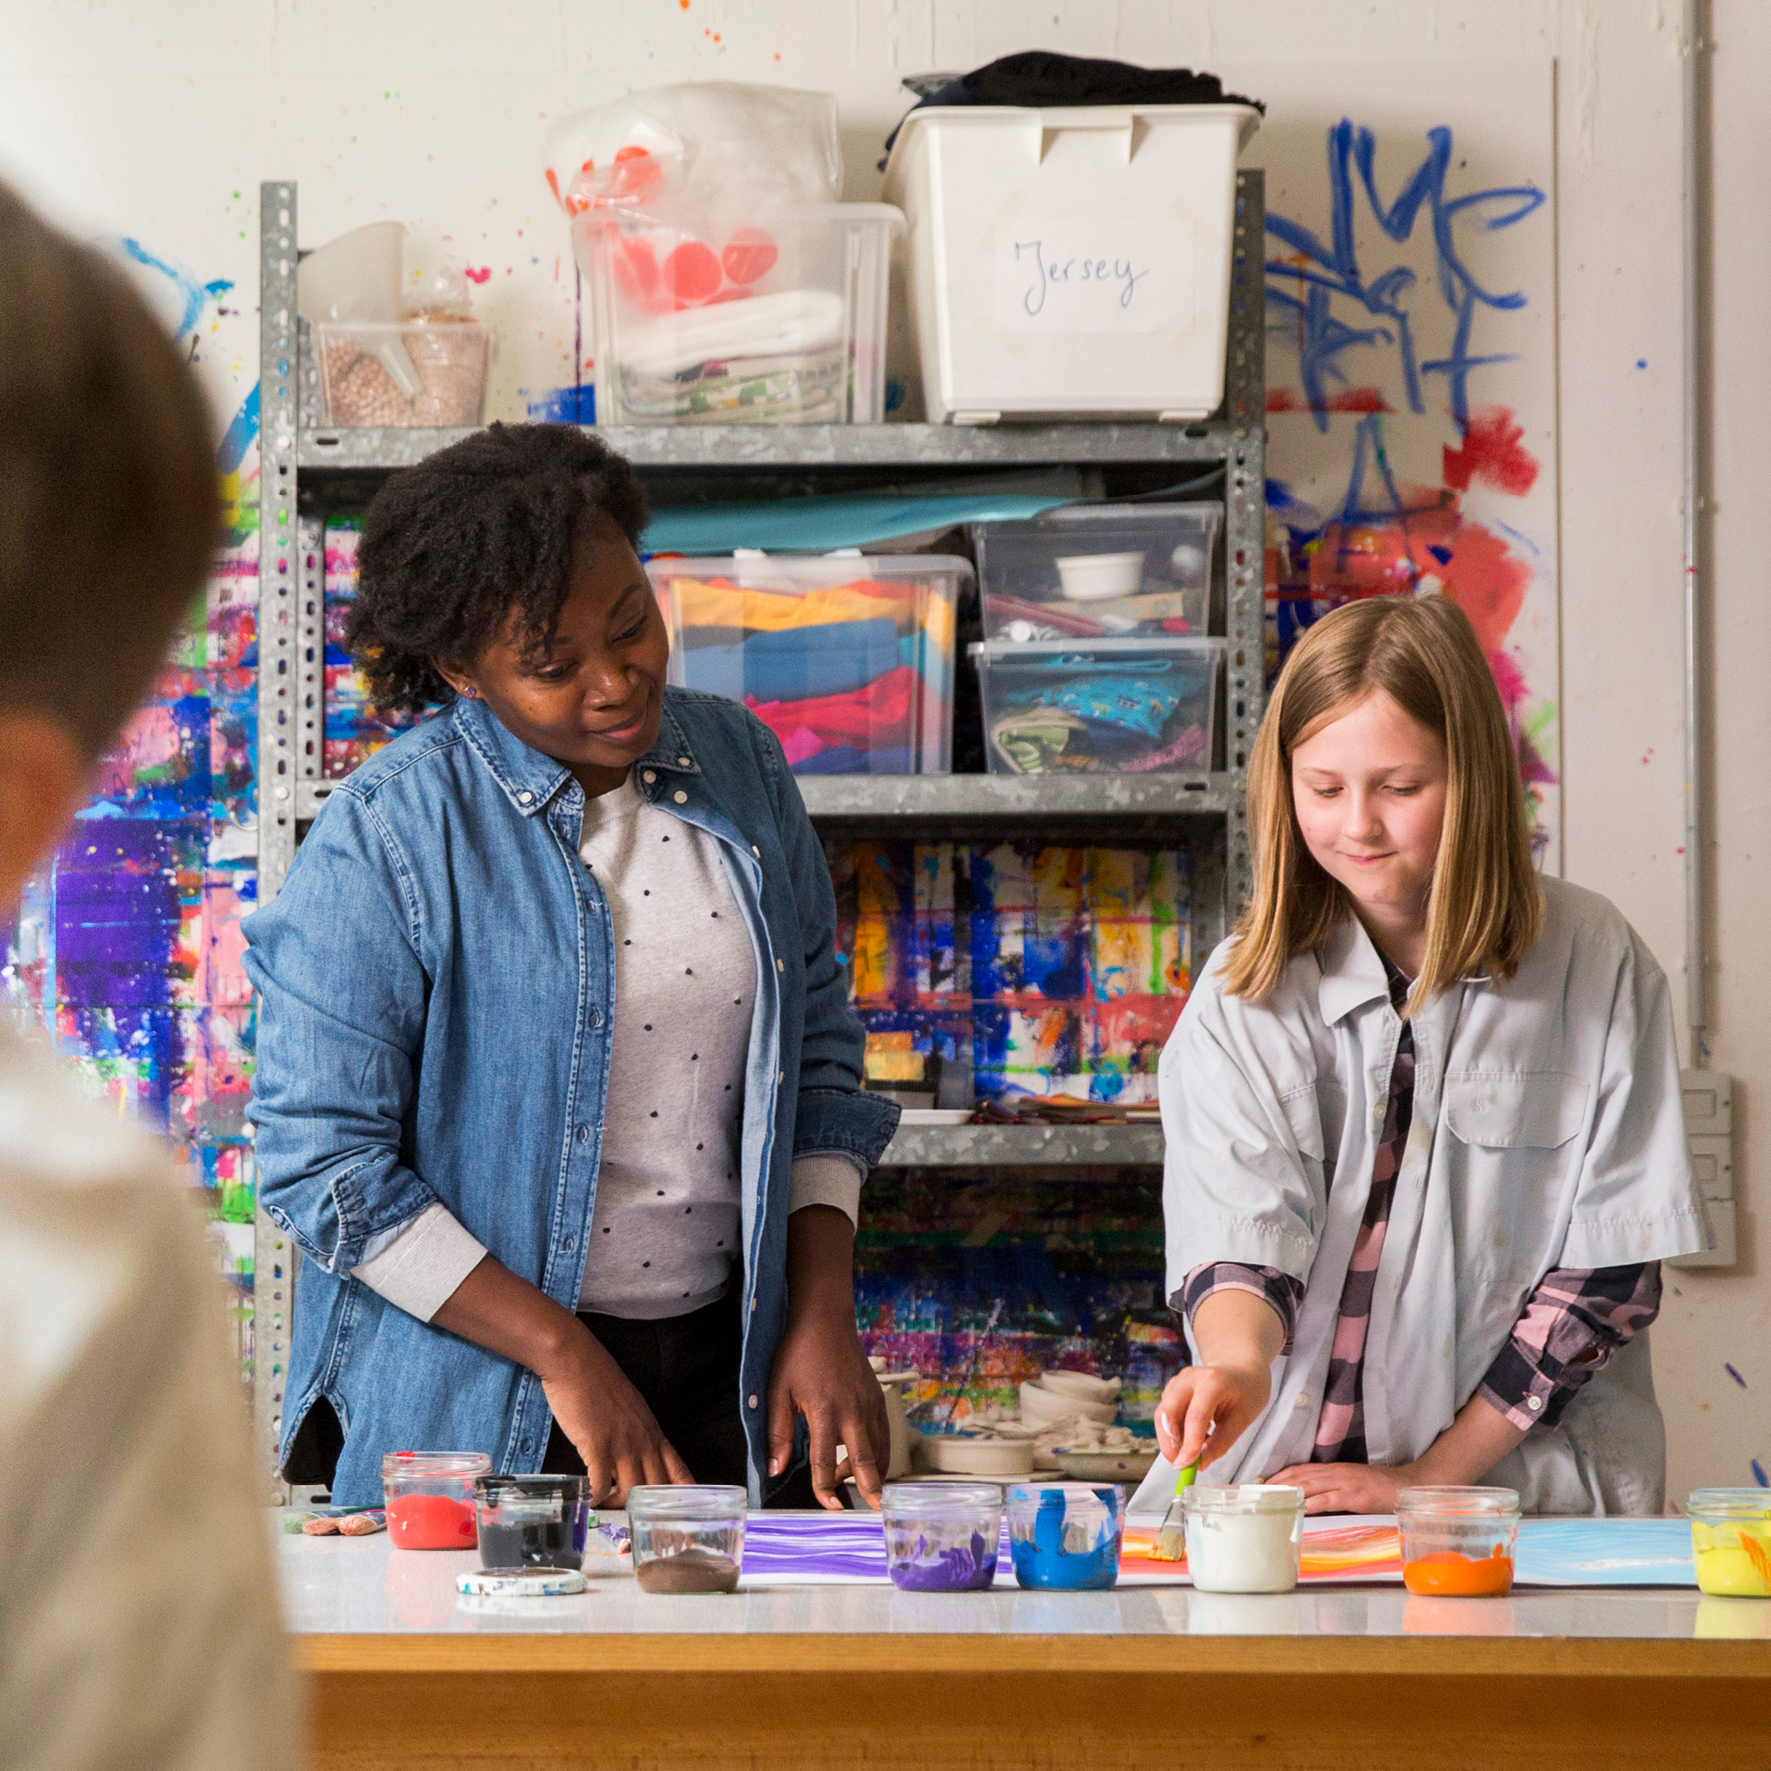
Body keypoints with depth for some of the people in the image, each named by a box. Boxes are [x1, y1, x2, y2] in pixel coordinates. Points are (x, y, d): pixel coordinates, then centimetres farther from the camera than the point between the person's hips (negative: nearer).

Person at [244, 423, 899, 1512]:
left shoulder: (741, 764, 5)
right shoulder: (383, 839, -12)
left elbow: (820, 1054, 13)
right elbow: (323, 1164, -13)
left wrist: (824, 1313, 1)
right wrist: (565, 1355, -16)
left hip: (729, 1371, 4)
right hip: (476, 1408, -4)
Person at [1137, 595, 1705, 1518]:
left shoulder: (1592, 965, 2)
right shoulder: (1243, 994, 5)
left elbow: (1611, 1259, 2)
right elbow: (1239, 1221, -9)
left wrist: (1432, 1475, -3)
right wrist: (1239, 1360, -32)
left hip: (1521, 1483, -1)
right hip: (1273, 1488, 2)